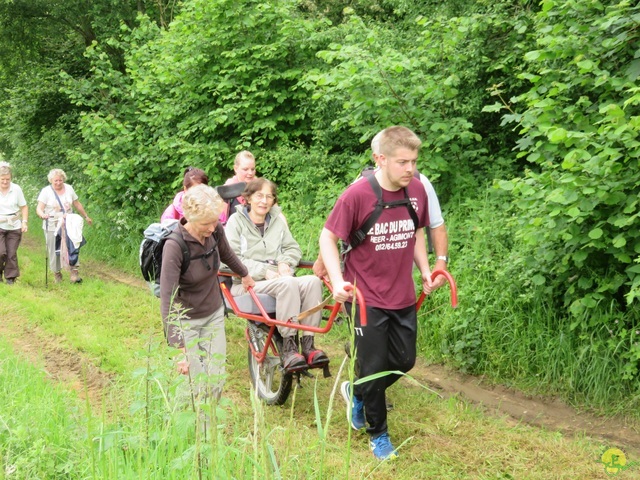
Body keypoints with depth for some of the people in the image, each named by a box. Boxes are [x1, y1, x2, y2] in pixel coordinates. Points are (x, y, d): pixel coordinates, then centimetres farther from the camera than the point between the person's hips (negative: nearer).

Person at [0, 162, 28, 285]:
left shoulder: (16, 189, -5)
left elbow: (24, 207, 3)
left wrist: (24, 222, -6)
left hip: (14, 227, 1)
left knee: (11, 254, 2)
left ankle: (11, 278, 15)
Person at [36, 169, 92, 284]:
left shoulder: (69, 189, 7)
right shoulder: (46, 191, -4)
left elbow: (77, 204, 18)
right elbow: (39, 208, -11)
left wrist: (86, 217, 23)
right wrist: (42, 214, -34)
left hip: (68, 225, 2)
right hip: (52, 227, -2)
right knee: (54, 250, 1)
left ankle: (74, 272, -16)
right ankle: (57, 273, 15)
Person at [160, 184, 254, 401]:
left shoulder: (215, 230, -11)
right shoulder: (175, 246, -28)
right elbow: (167, 299, -31)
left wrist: (244, 274, 34)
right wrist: (180, 349, -37)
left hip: (214, 315, 5)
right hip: (186, 321, -5)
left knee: (216, 381, 4)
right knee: (196, 385, -8)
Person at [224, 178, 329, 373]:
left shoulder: (277, 220, 19)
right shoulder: (236, 221, 3)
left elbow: (293, 247, 18)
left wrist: (285, 261, -6)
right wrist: (263, 271, -16)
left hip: (277, 278, 5)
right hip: (248, 283, -5)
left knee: (313, 281, -27)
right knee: (288, 284, -36)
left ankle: (308, 344, -25)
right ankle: (288, 347, -32)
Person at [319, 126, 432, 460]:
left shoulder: (417, 190, -5)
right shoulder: (357, 195, -20)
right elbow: (328, 237, -12)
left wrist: (425, 270, 4)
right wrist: (337, 281, -22)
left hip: (403, 295, 5)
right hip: (366, 297, -5)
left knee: (404, 361, 13)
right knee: (374, 367, 4)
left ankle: (357, 393, 40)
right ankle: (378, 434, 27)